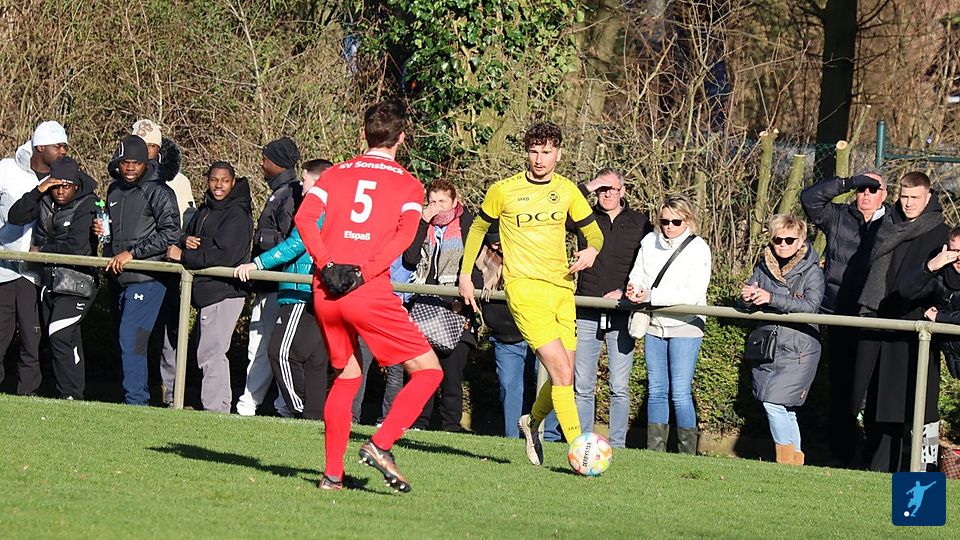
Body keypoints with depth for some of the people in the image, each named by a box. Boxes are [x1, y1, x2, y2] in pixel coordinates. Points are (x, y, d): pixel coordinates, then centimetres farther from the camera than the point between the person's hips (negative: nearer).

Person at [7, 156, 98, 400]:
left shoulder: (87, 207, -13)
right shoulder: (45, 201, 5)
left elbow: (77, 247, -22)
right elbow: (15, 217, -4)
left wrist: (42, 250, -10)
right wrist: (37, 192, -15)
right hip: (49, 278, 7)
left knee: (60, 336, -17)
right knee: (68, 339, 10)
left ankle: (71, 394, -13)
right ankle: (71, 395, 14)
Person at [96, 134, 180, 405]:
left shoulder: (159, 192, -7)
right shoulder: (114, 190, 15)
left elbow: (170, 234, -14)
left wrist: (132, 253, -17)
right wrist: (99, 228, 6)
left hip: (146, 278, -8)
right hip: (117, 278, 8)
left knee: (131, 339, -16)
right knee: (125, 340, 11)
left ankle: (135, 401, -16)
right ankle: (141, 397, 19)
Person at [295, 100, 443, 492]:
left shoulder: (335, 175, 15)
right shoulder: (408, 184, 7)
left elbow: (304, 217, -2)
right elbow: (405, 235, -10)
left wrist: (327, 265, -5)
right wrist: (364, 274, -14)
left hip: (326, 293, 5)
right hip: (370, 294, -5)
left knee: (346, 375, 21)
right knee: (428, 370, 4)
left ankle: (333, 473, 15)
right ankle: (381, 445, -12)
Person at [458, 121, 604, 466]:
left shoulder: (567, 191, 9)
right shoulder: (503, 191, -1)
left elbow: (594, 232, 18)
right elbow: (478, 228, 14)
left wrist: (591, 250, -5)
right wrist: (465, 274, 11)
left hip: (561, 288, 5)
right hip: (524, 287, -5)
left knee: (562, 378, 8)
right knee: (561, 372, -18)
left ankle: (533, 422, 38)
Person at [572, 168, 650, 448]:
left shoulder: (639, 222, 10)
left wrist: (624, 291, -6)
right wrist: (586, 188, -5)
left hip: (622, 315, -1)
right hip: (587, 314, 1)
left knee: (620, 388, -3)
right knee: (583, 387, -1)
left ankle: (617, 446, -1)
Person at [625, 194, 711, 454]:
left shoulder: (698, 248, -8)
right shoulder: (649, 242, 7)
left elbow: (693, 295, -16)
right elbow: (637, 275, 14)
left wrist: (652, 296, -22)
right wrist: (633, 288, -12)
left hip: (685, 327, -5)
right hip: (654, 325, 5)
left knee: (680, 392, -9)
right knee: (656, 390, 6)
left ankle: (687, 453, -3)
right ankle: (654, 450, 9)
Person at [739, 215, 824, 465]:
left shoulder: (811, 271, -5)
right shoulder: (764, 268, 9)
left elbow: (811, 305, -20)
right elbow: (747, 302, 7)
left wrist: (772, 298, -31)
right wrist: (746, 297, -18)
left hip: (798, 351, -5)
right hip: (766, 348, 5)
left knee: (774, 402, -15)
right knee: (785, 410, 8)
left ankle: (787, 459, -5)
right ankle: (795, 459, 16)